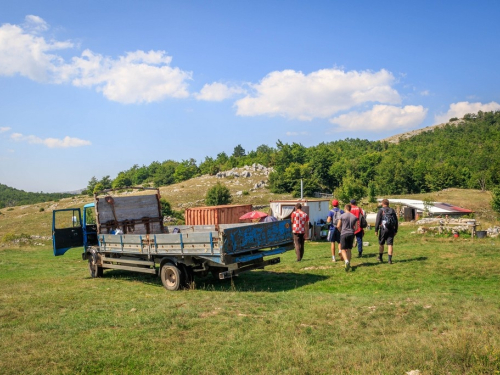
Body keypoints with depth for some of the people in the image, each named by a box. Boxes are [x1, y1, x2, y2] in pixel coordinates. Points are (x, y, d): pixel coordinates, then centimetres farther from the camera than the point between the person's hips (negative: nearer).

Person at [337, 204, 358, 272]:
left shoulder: (342, 216, -3)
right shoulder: (354, 217, 7)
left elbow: (338, 226, -2)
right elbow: (356, 228, 6)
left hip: (344, 234, -4)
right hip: (351, 234, 4)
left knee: (343, 250, -3)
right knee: (349, 250, 15)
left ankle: (346, 261, -28)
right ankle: (349, 263, 19)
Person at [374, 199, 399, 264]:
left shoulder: (381, 210, -3)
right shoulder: (392, 211, 11)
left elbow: (377, 221, -8)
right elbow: (396, 221, 13)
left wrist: (376, 230, -4)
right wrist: (395, 231, 18)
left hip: (383, 229, -3)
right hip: (391, 229, 3)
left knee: (381, 244, 13)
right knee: (390, 244, 0)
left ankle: (380, 257, 23)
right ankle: (390, 259, -6)